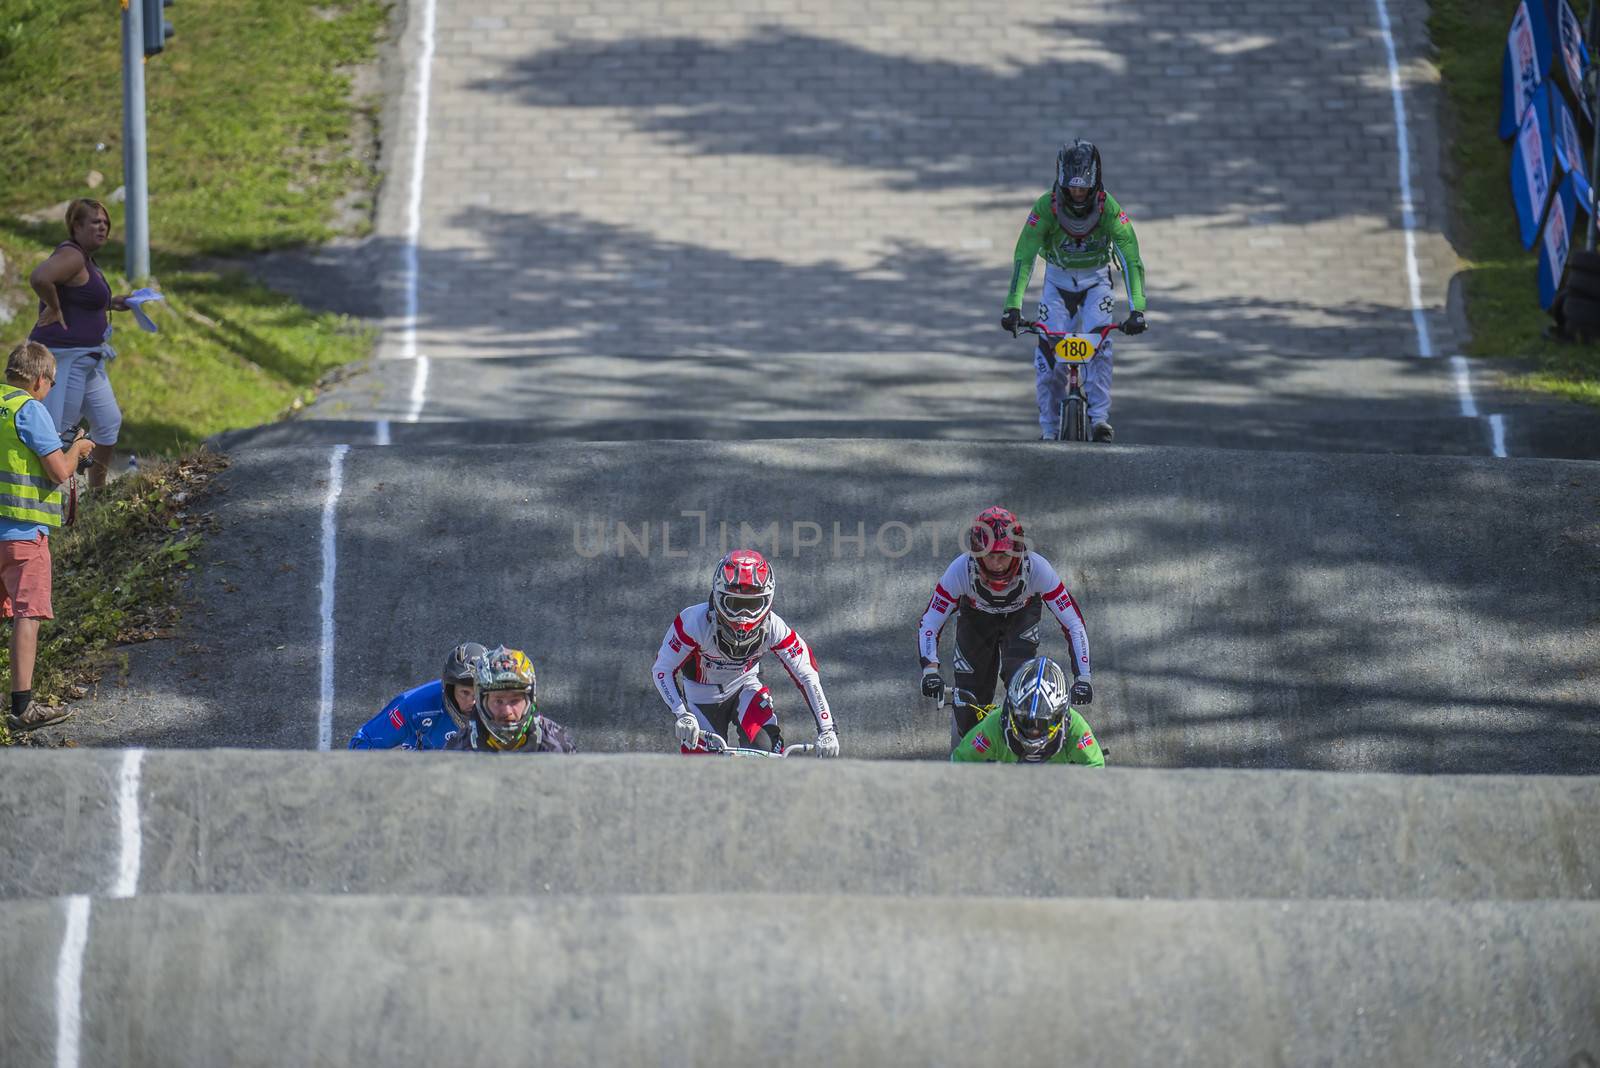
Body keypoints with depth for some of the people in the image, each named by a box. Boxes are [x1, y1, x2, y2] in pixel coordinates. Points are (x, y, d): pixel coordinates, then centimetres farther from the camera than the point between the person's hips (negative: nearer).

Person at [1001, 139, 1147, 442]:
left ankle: (1099, 417, -20)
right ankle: (1049, 427, 0)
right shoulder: (1046, 207, -27)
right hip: (1057, 281, 0)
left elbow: (1131, 259, -30)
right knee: (1048, 348, -13)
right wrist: (1013, 305, -40)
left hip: (1096, 282, 0)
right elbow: (1024, 257, -30)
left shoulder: (1109, 209, -27)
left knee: (1099, 341, -24)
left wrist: (1137, 309, -41)